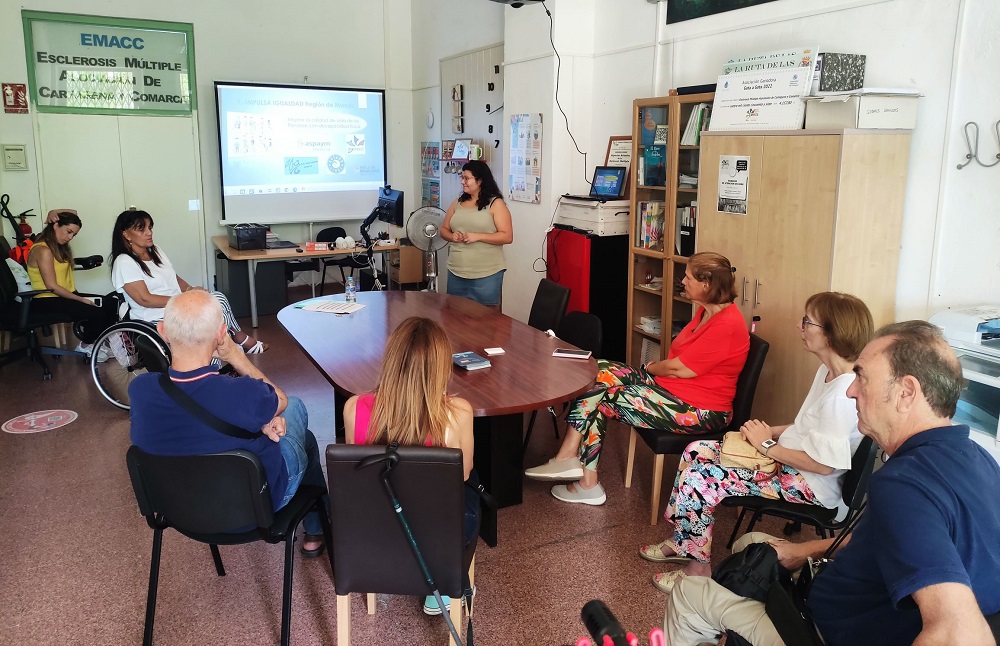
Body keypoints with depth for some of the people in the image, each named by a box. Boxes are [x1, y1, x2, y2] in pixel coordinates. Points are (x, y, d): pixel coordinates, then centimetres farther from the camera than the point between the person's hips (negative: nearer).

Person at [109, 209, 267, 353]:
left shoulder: (156, 252, 13)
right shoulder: (124, 263, -13)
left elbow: (175, 278, 18)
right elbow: (144, 299, -19)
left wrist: (190, 290, -5)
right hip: (157, 319, -8)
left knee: (219, 297, -15)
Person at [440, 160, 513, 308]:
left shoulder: (496, 204, -5)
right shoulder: (457, 203, 11)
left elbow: (507, 237, -11)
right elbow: (444, 229, 17)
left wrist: (478, 236, -19)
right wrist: (452, 236, -6)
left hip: (486, 275, -5)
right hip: (456, 273, 5)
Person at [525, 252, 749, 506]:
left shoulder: (726, 324, -22)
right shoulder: (706, 311, 9)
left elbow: (680, 368, -20)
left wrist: (651, 368, -1)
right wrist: (656, 367, -8)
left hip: (701, 411, -10)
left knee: (603, 401, -13)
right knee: (598, 372, -7)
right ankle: (569, 456, -13)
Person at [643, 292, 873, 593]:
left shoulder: (843, 393, -27)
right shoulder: (827, 371, 3)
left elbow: (824, 464, -28)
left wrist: (767, 445, -16)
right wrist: (771, 431, 0)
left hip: (811, 484, -10)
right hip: (788, 457, 10)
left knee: (699, 478, -18)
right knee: (696, 451, 2)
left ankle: (698, 564, 4)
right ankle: (683, 542, 14)